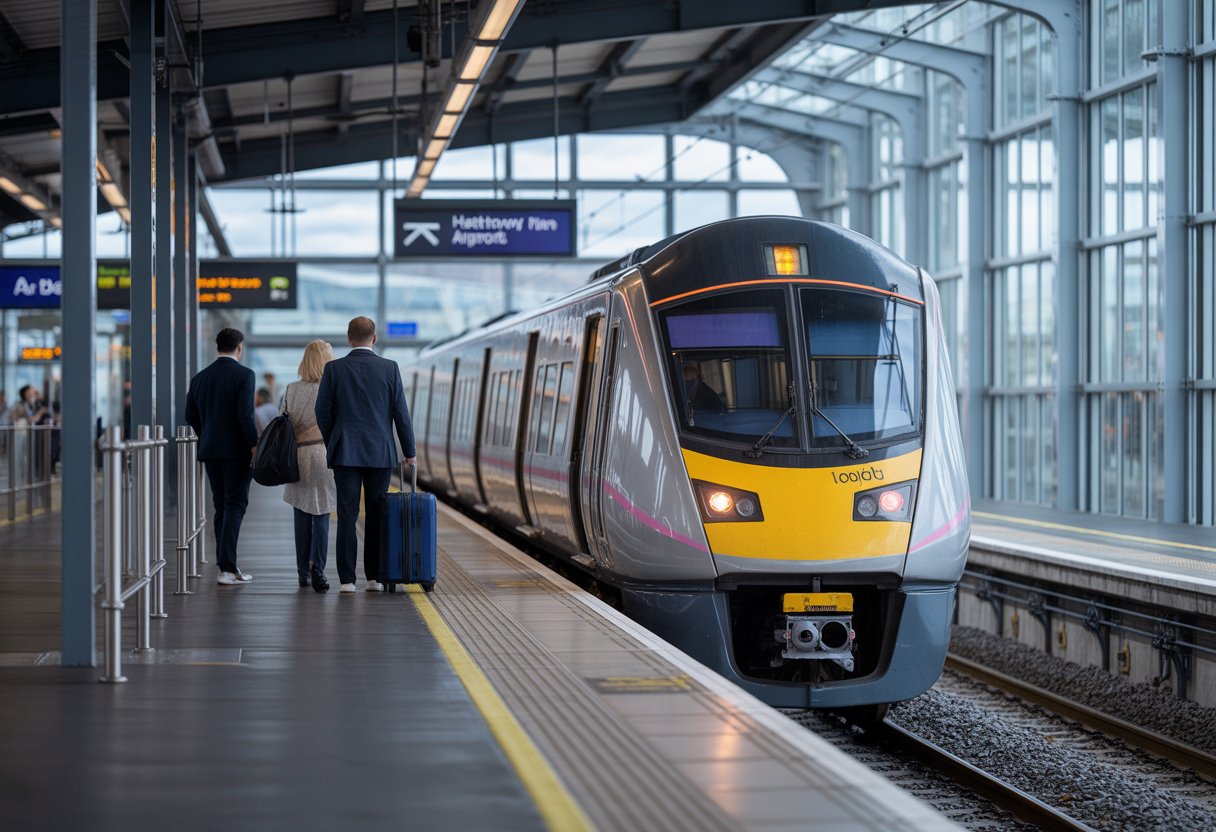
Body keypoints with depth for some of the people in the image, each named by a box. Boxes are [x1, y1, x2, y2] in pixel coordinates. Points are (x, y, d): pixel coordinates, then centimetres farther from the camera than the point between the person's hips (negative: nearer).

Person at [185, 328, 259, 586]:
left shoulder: (200, 377, 8)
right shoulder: (244, 374, -9)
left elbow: (191, 416, 11)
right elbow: (245, 414, -18)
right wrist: (254, 445, -11)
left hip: (210, 450, 6)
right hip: (237, 450, -6)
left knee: (222, 506, 13)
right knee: (235, 506, -5)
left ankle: (226, 565, 15)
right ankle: (227, 568, -13)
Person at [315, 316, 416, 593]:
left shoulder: (334, 369, -2)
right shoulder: (390, 369, -1)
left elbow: (323, 411, 0)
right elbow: (401, 413, -1)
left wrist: (331, 443, 15)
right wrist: (409, 451, 6)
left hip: (345, 453, 0)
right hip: (380, 453, 0)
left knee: (347, 516, 0)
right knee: (376, 516, 8)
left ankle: (347, 579, -4)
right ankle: (375, 577, 9)